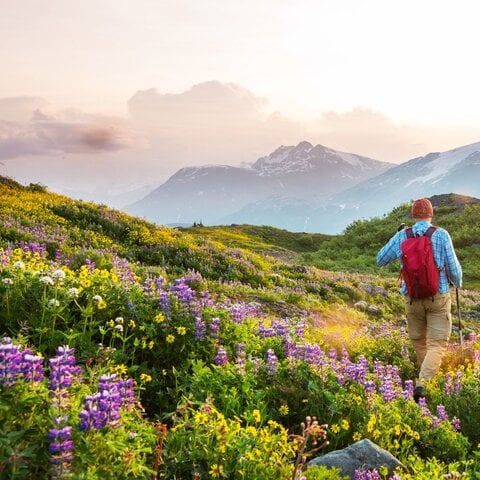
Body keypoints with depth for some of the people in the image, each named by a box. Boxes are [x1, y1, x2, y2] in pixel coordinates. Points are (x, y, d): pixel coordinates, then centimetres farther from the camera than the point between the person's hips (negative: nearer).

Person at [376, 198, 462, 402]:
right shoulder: (442, 235, -10)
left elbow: (380, 260, 7)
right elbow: (453, 268, -7)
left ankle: (432, 380, 36)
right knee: (437, 345, -2)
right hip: (438, 298, -2)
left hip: (412, 299, 2)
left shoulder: (402, 236, -4)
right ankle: (422, 384, -22)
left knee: (419, 342, 21)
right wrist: (458, 282, 17)